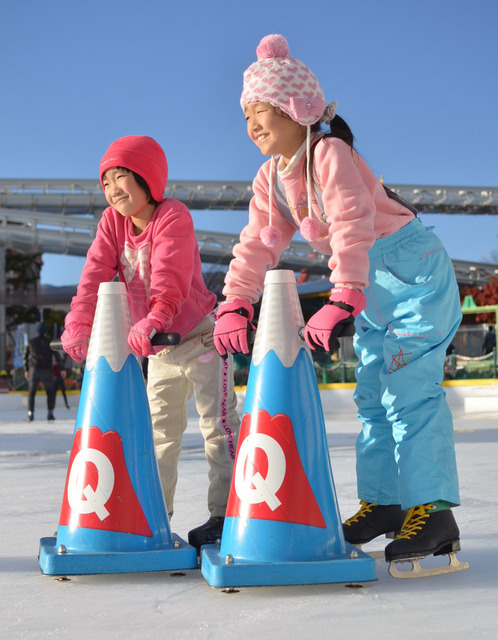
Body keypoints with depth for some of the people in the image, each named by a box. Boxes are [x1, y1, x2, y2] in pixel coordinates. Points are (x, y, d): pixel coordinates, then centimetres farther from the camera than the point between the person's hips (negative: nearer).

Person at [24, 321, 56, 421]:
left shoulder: (31, 342, 8)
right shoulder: (49, 343, 4)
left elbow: (25, 356, 10)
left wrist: (26, 370, 18)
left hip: (33, 369, 1)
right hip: (46, 371, -1)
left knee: (31, 392, 9)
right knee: (50, 392, 9)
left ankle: (30, 414, -1)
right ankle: (50, 413, -2)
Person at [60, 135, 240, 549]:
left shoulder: (173, 216, -19)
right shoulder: (112, 222, 0)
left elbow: (170, 278, -34)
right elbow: (96, 274, -10)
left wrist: (153, 321, -49)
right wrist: (79, 325, -24)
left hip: (200, 335, -7)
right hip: (158, 347, 7)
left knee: (218, 421, -8)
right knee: (159, 428, 12)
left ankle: (225, 512, -3)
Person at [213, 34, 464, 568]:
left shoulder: (329, 153, -21)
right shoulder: (271, 179, 6)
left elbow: (353, 226, -31)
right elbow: (258, 245, 3)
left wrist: (340, 303, -38)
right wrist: (234, 306, -10)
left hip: (412, 270, -9)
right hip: (372, 286, 9)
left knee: (408, 392, -13)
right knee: (373, 395, 11)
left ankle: (433, 510, -9)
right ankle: (383, 500, 20)